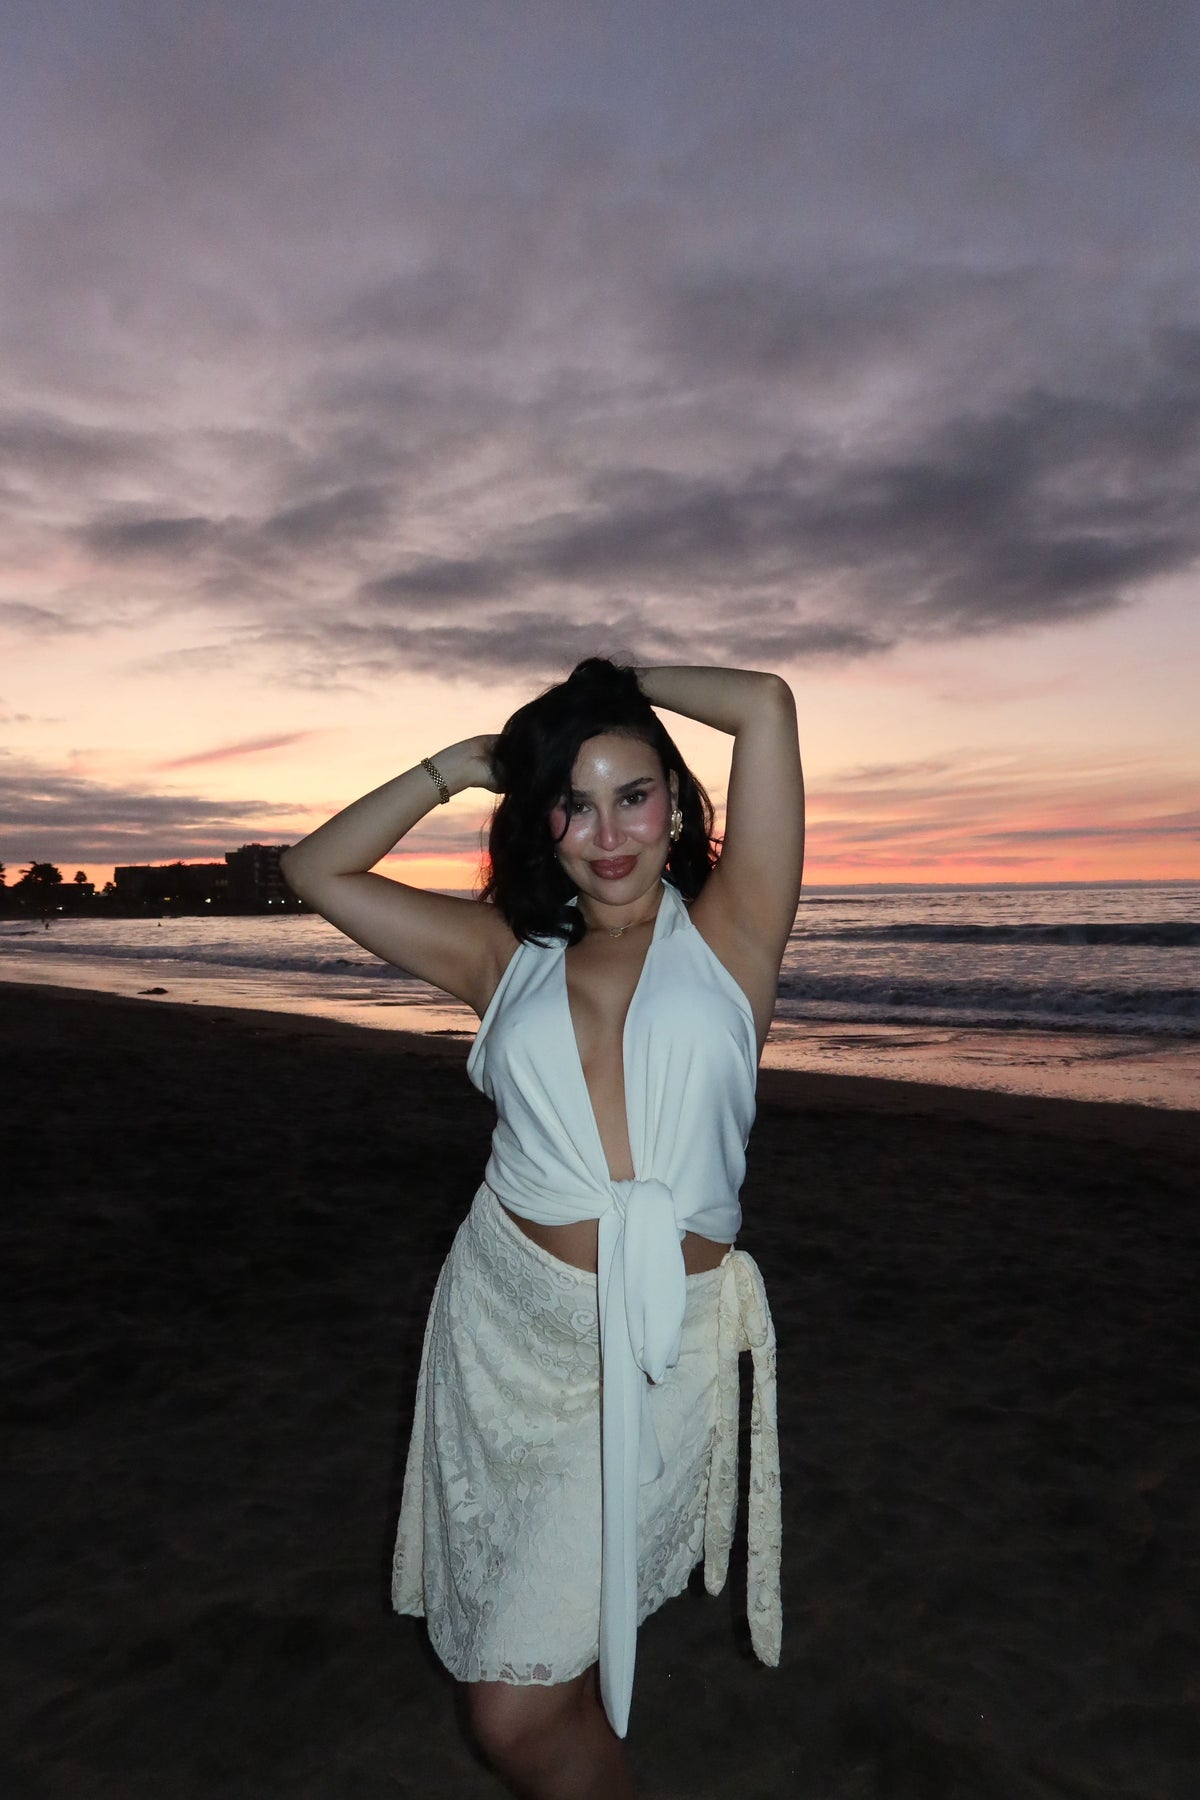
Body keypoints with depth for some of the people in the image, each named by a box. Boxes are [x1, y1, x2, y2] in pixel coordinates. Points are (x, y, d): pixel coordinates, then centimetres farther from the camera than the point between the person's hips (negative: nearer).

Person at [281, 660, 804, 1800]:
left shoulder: (726, 935, -3)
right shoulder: (509, 958, 5)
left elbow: (767, 704, -10)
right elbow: (317, 871, 9)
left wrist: (626, 682, 5)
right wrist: (460, 763, 5)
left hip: (654, 1350, -3)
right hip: (503, 1326, 4)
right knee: (507, 1652, 21)